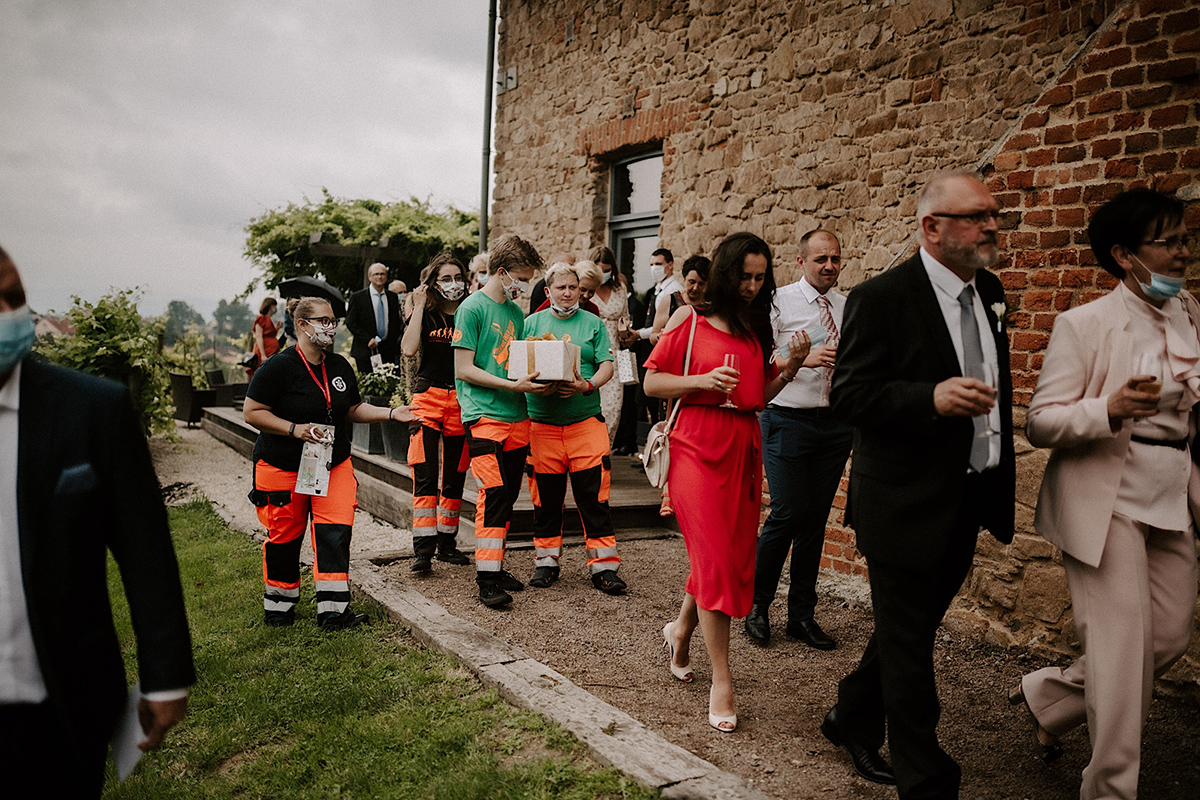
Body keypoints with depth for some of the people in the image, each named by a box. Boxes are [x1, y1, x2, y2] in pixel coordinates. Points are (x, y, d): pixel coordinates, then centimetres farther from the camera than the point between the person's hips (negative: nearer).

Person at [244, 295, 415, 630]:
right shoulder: (278, 367, -12)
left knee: (336, 532, -7)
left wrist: (391, 414, 2)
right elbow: (252, 412, -12)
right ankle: (279, 605, 28)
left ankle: (333, 610, -2)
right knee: (285, 536, 7)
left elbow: (353, 409, 15)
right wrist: (295, 429, -23)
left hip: (334, 464, 4)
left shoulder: (340, 366, 7)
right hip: (283, 467, -4)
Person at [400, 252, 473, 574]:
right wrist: (418, 307, -6)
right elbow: (409, 349, -11)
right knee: (425, 476, -10)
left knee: (455, 477, 8)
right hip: (429, 398, -2)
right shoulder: (425, 315, 6)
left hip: (463, 400, 2)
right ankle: (423, 548, -7)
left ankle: (447, 543, 20)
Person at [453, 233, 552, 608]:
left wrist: (538, 381, 2)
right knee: (493, 494, -12)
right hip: (484, 416, -7)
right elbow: (464, 370, -10)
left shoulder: (516, 312, 16)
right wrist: (513, 385, -17)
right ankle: (486, 579, -6)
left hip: (517, 416, 7)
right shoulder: (473, 308, -6)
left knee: (508, 495, 10)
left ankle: (495, 566, 22)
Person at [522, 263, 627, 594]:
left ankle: (604, 566, 6)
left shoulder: (593, 323, 10)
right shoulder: (532, 322, 12)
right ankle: (546, 561, 22)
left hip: (586, 420, -1)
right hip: (541, 421, 1)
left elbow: (607, 365, 3)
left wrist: (587, 385, -16)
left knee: (594, 496, -2)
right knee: (545, 497, 7)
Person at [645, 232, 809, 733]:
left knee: (736, 556, 8)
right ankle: (721, 679, 2)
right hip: (698, 445, -6)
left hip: (744, 448, 6)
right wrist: (703, 380, -15)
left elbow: (759, 395, 19)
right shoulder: (690, 318, 1)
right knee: (715, 558, -7)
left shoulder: (756, 327, 16)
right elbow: (652, 383, -1)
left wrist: (790, 367, 3)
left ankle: (681, 628, 35)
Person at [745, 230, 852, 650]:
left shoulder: (848, 307, 12)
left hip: (835, 423, 5)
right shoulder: (780, 301, -2)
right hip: (788, 421, -4)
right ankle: (757, 607, 13)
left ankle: (802, 615, 20)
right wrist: (803, 358, -22)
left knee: (816, 519, 8)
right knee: (787, 513, -8)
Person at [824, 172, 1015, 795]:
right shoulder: (881, 298, -15)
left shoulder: (989, 292, 9)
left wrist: (1001, 479, 17)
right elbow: (847, 396, -18)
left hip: (968, 504, 8)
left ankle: (852, 720, 42)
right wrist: (931, 397, -32)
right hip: (905, 503, -8)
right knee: (907, 644, 5)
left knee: (911, 629, 21)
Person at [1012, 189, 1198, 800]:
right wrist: (1109, 410, -27)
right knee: (1122, 648, -5)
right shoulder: (1085, 324, -9)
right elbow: (1040, 424, -13)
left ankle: (1045, 695, 34)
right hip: (1106, 500, -7)